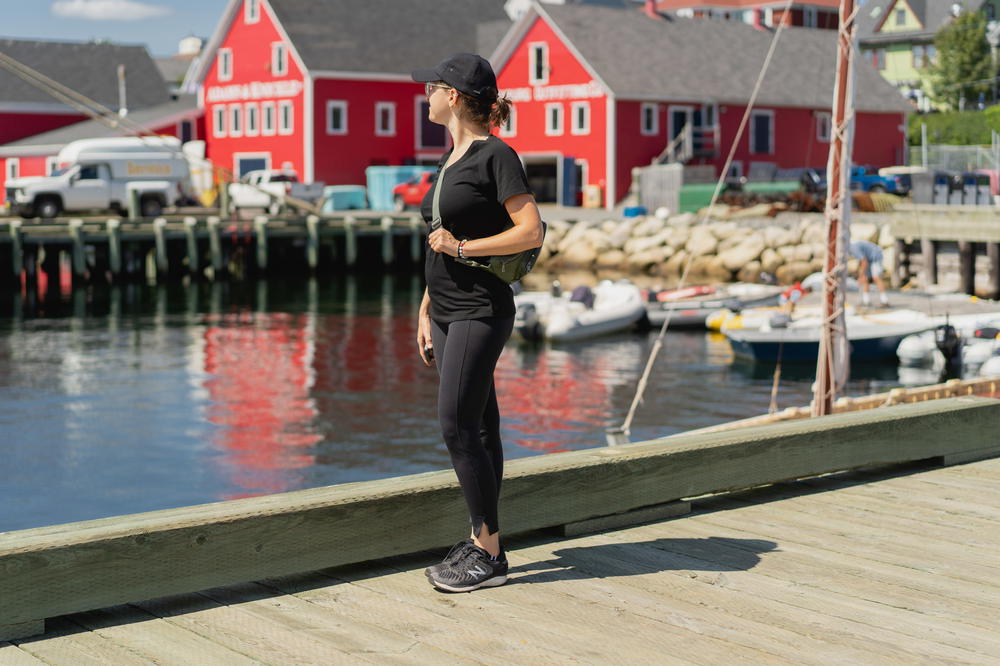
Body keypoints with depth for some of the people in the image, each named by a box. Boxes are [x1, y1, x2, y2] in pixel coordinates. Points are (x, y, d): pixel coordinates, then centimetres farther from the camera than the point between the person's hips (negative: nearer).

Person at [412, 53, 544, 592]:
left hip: (481, 311, -8)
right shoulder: (451, 159, 16)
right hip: (449, 312, 9)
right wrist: (425, 312, 17)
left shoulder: (496, 156, -10)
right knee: (478, 428, 10)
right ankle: (481, 542, 15)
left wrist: (463, 246, -15)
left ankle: (488, 554, -3)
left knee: (457, 425, -10)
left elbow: (531, 231, -16)